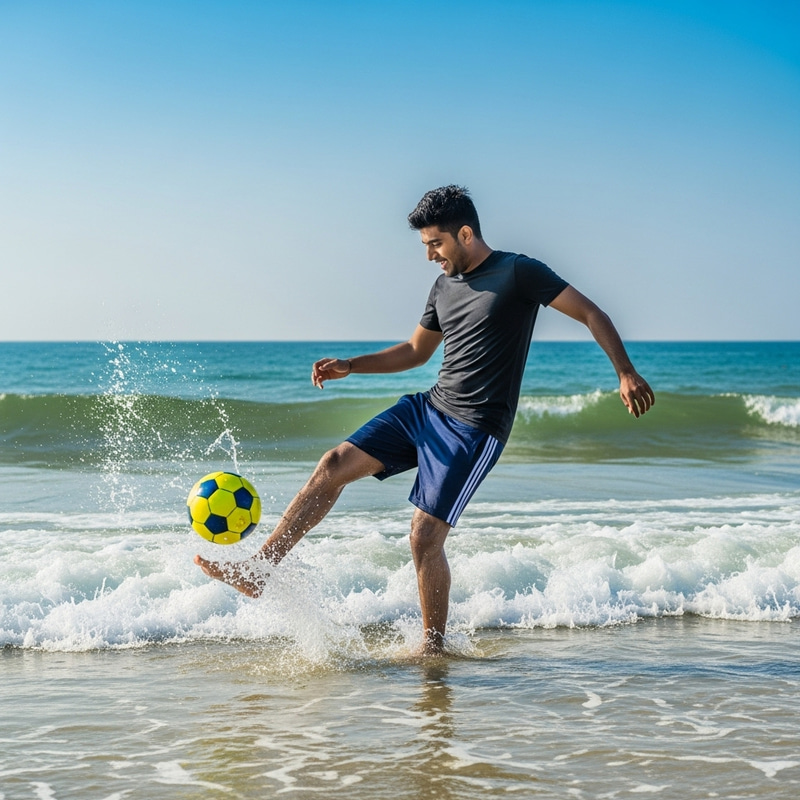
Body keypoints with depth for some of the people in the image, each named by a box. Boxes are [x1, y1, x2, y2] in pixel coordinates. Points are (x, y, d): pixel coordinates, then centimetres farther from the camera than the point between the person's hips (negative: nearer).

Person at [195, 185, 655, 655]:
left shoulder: (518, 273, -10)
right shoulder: (444, 286, 13)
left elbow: (591, 315, -9)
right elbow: (416, 352, 25)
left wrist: (626, 373, -19)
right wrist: (348, 367, 15)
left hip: (474, 429, -8)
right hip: (429, 408, 8)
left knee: (425, 536, -11)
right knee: (335, 465, -2)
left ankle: (434, 647, 9)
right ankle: (257, 571, 1)